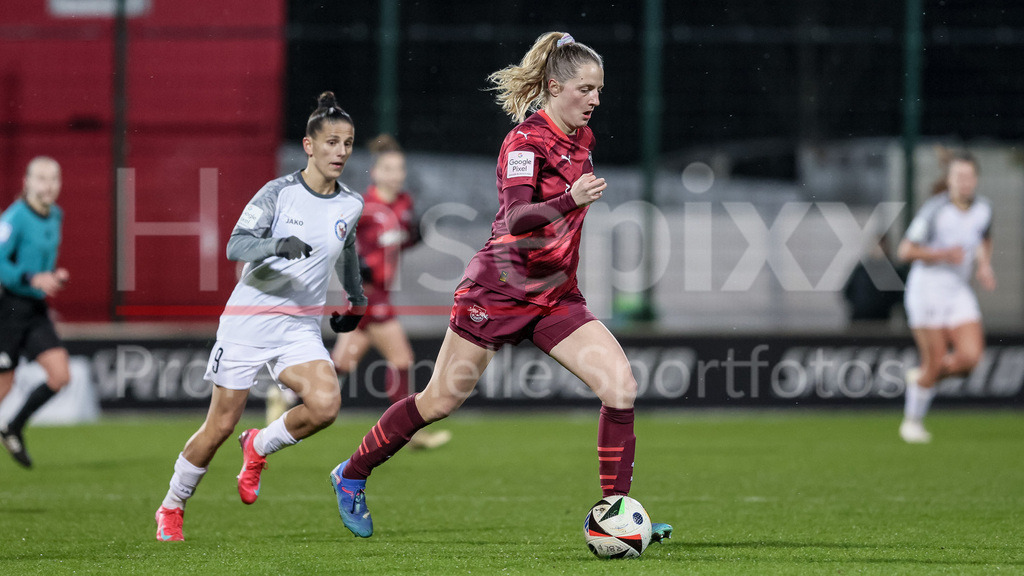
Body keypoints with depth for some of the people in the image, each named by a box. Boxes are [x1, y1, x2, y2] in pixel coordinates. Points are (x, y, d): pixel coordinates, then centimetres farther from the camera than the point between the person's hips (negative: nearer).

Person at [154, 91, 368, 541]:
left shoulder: (350, 205, 4)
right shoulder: (279, 192, -9)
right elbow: (236, 246, -19)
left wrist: (356, 300, 34)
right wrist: (277, 244, -36)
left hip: (300, 329, 4)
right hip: (249, 322, -4)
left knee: (325, 405, -23)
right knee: (220, 426, 0)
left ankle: (259, 447, 7)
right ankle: (172, 507, 23)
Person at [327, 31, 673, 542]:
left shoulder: (580, 137, 6)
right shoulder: (526, 140, -18)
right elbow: (516, 219, -33)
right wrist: (571, 200, -46)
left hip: (555, 295, 7)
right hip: (499, 289, -7)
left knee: (620, 386, -11)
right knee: (440, 401, 5)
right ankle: (351, 476, 26)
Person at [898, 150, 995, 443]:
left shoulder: (983, 209, 3)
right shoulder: (934, 210, -15)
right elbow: (905, 251, -12)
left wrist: (984, 266, 8)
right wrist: (943, 254, -23)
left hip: (959, 292, 5)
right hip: (927, 288, -5)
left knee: (970, 358, -11)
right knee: (935, 361, -6)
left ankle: (921, 376, 19)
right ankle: (912, 422, 16)